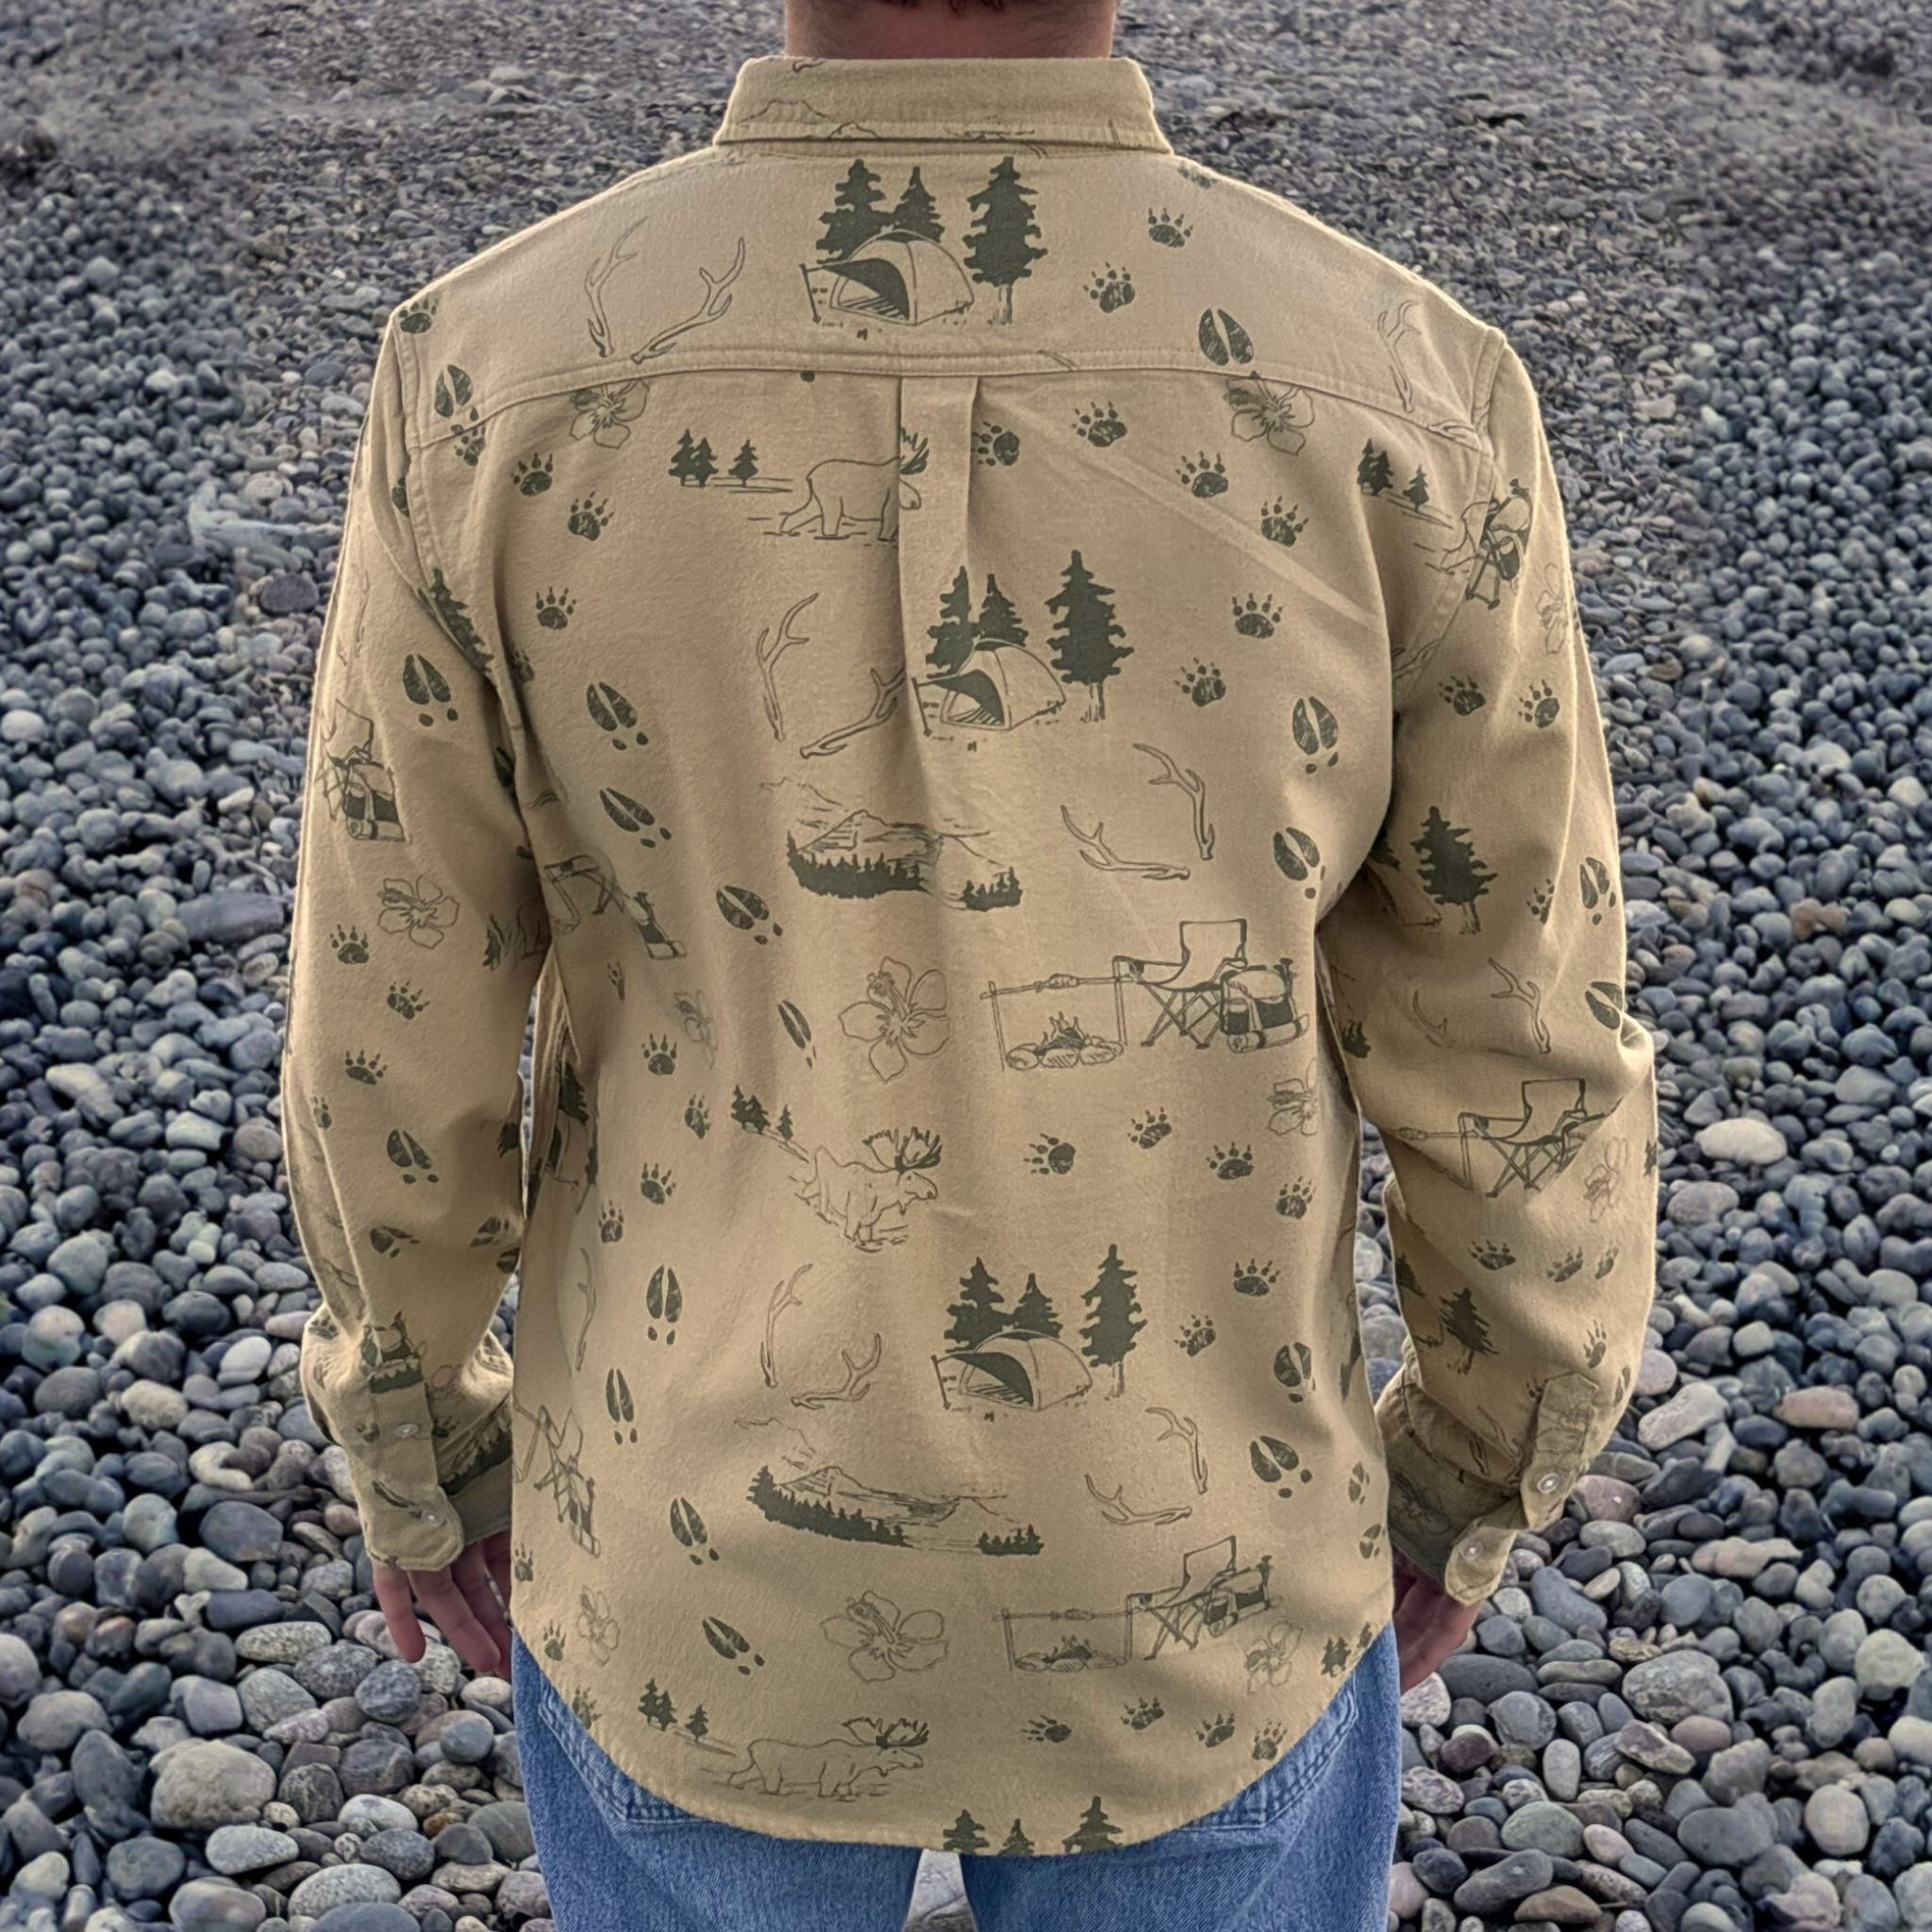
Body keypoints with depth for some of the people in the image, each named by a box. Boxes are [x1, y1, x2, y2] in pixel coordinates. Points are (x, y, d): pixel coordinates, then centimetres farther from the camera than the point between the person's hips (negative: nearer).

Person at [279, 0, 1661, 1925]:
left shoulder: (497, 389, -22)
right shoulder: (1399, 408, -22)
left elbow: (396, 1043, -11)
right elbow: (1519, 1084, -12)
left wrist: (416, 1443, 9)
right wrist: (1472, 1471, 9)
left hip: (706, 1565, 1)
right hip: (1183, 1573, 0)